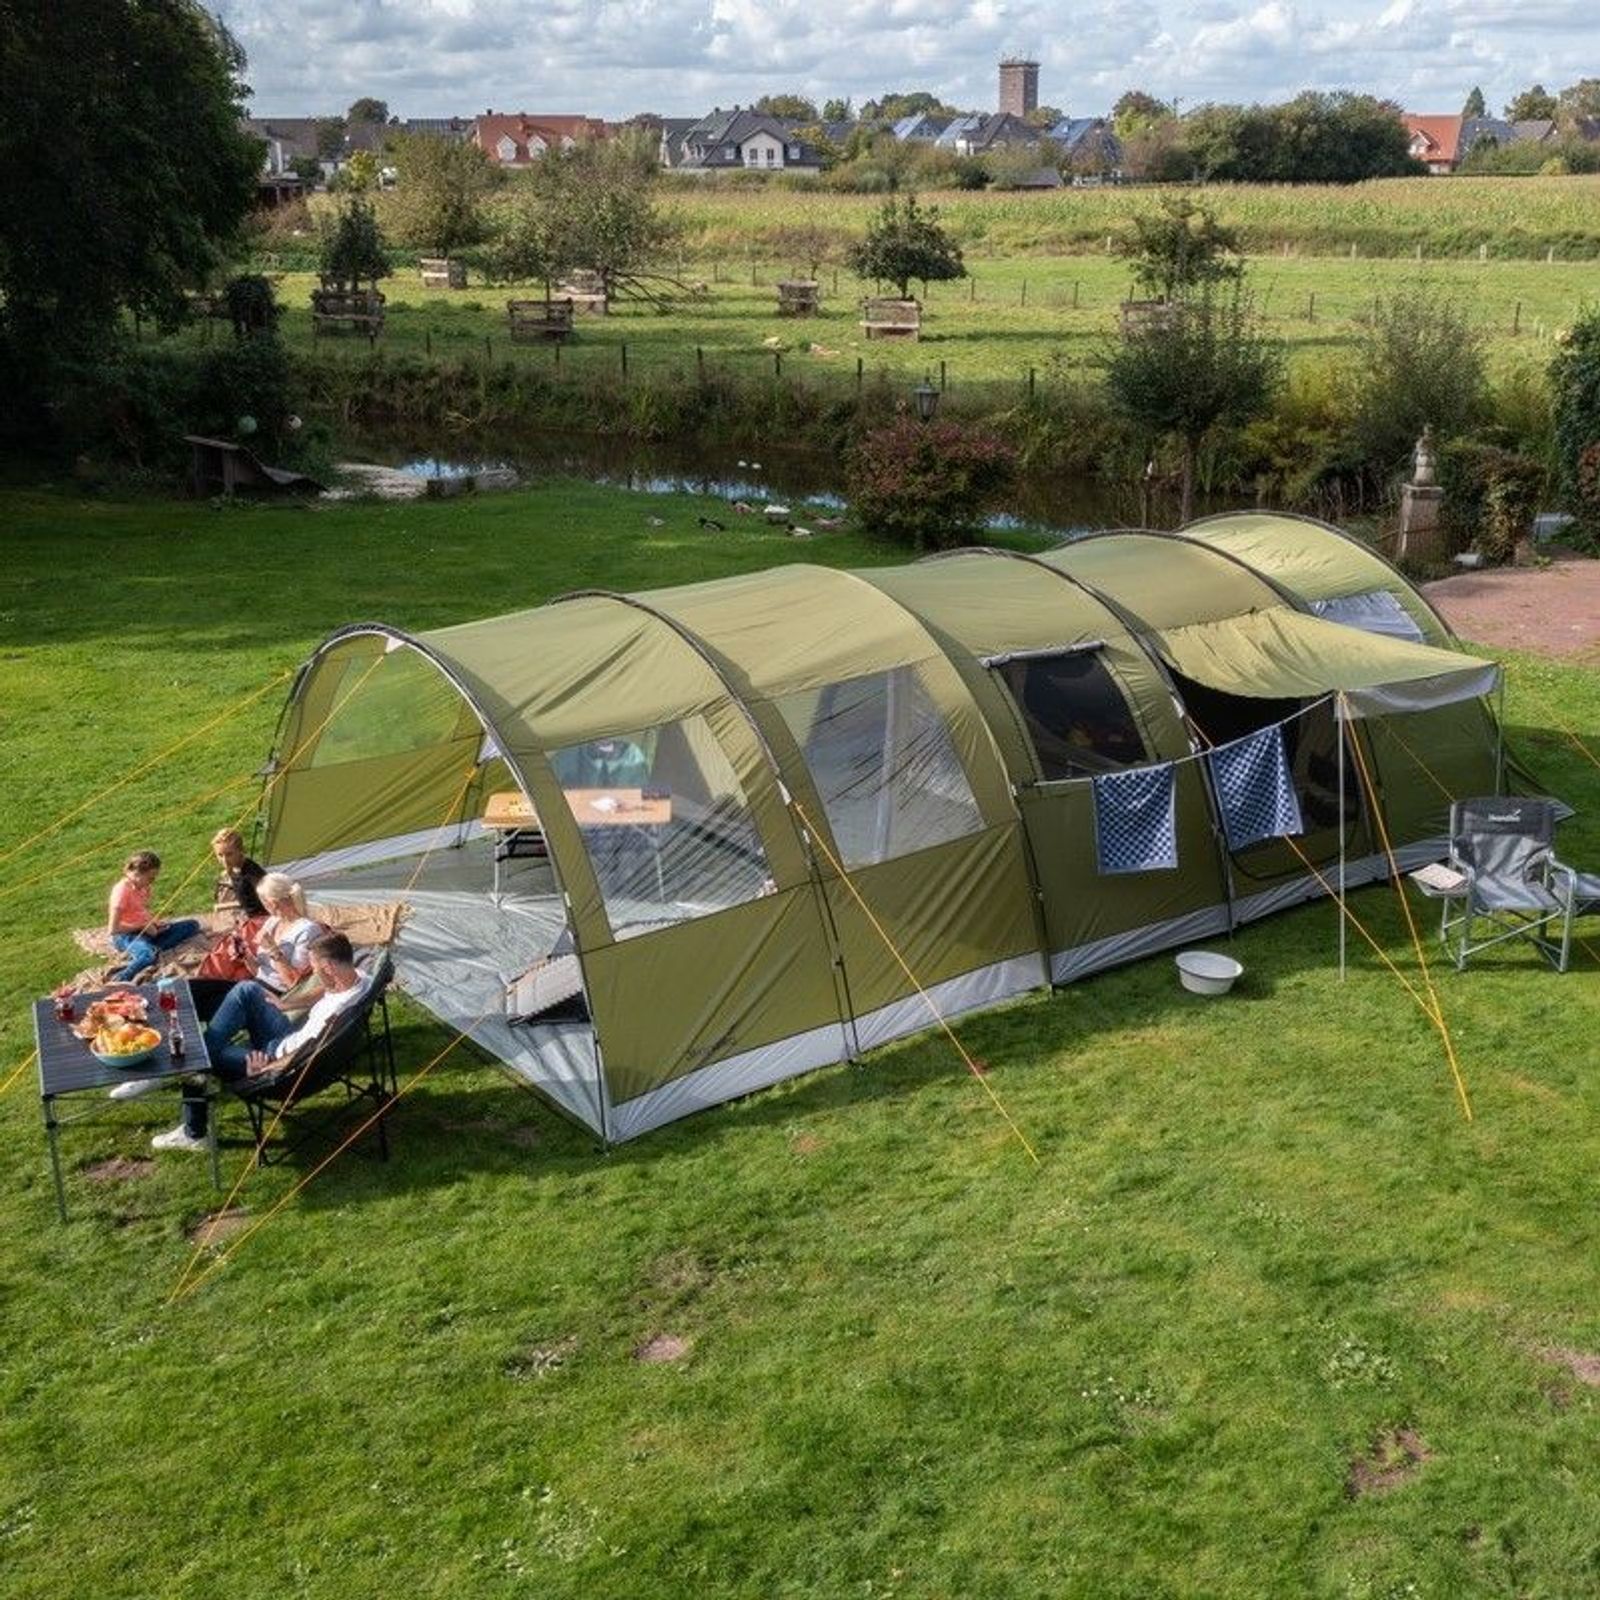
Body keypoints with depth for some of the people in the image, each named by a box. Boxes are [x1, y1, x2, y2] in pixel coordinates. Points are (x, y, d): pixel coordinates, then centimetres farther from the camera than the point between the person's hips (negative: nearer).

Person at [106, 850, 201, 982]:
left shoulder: (144, 887, 10)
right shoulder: (122, 890, -15)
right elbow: (113, 928, -19)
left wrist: (154, 921, 3)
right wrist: (142, 926, -15)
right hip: (127, 935, -10)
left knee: (192, 925, -6)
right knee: (150, 955, -43)